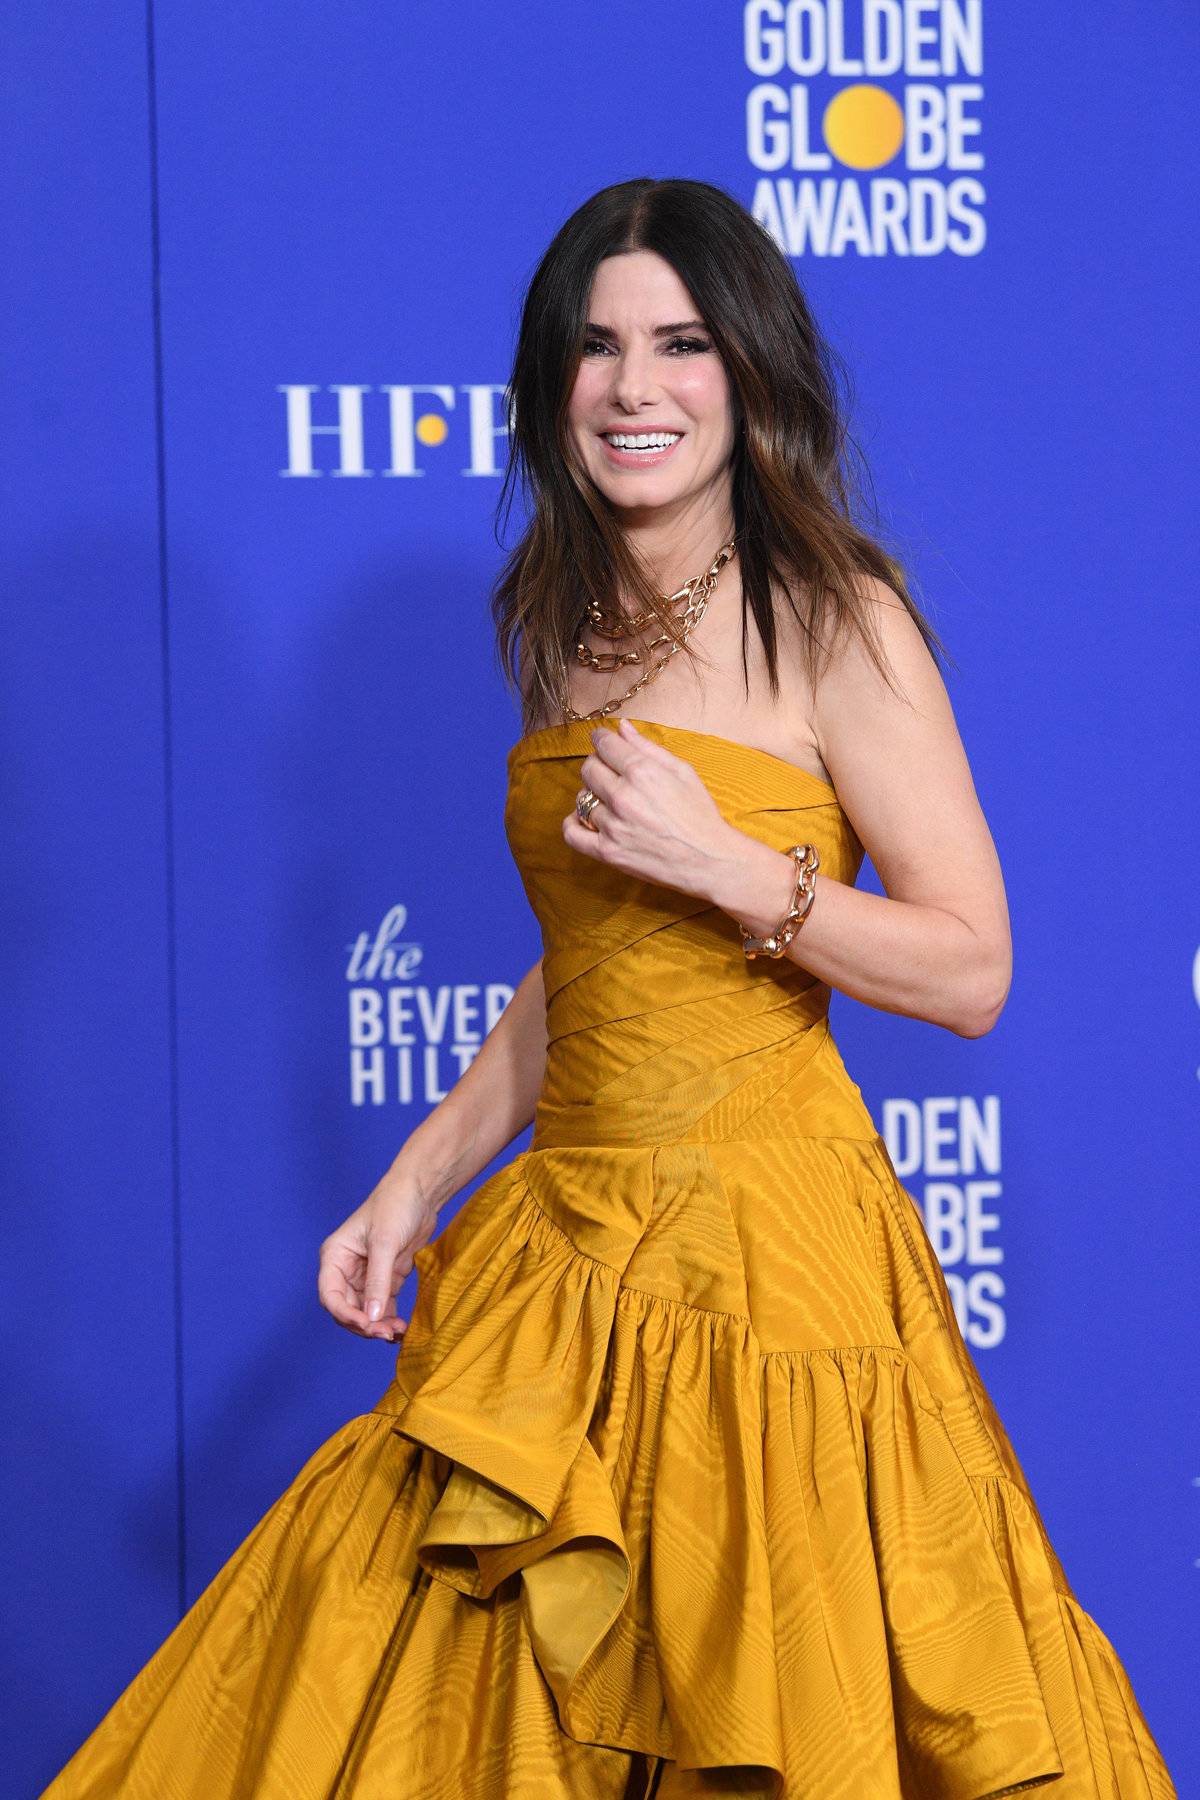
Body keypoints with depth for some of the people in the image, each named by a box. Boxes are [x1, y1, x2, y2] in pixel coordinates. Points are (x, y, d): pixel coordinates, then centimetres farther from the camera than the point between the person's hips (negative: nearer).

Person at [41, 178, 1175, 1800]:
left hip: (764, 1250, -7)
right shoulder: (577, 634, 12)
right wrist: (420, 1176, 11)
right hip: (567, 1242, 7)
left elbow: (971, 972, -10)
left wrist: (724, 863, -19)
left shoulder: (836, 624, -8)